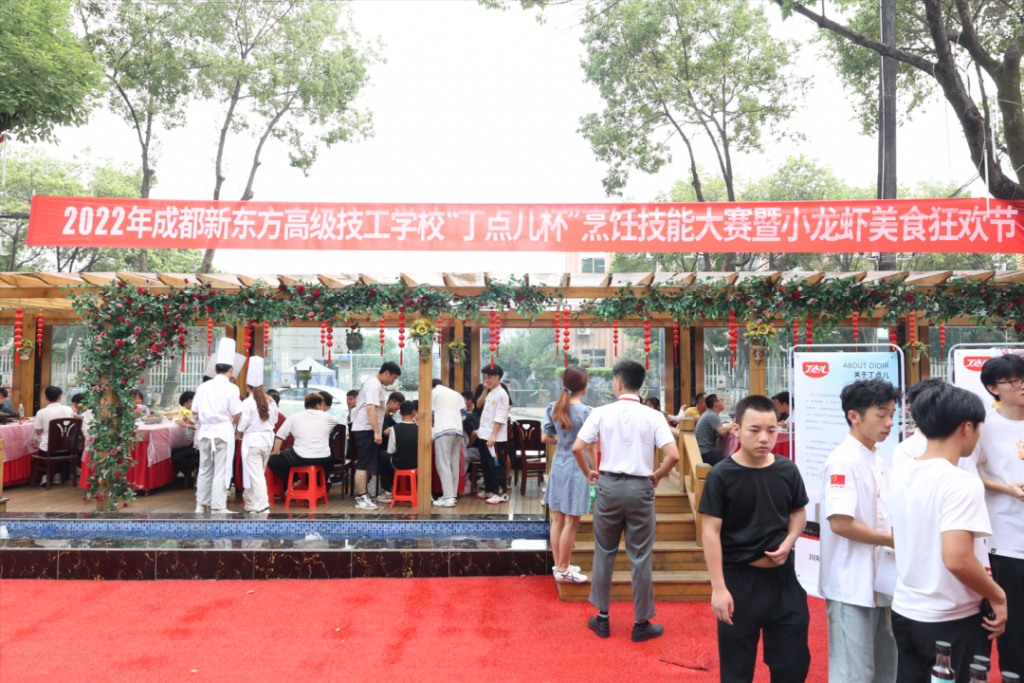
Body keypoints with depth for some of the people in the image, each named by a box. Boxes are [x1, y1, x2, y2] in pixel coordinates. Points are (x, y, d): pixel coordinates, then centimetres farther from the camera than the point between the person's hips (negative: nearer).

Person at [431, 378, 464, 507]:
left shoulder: (434, 392, 8)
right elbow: (463, 412, 18)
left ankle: (448, 497, -12)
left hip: (443, 430, -6)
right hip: (458, 430, 6)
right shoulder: (456, 394, 24)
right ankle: (453, 494, 9)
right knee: (454, 464, 9)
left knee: (443, 464, -6)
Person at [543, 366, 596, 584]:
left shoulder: (553, 408, 0)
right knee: (571, 521, 4)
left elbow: (545, 437, 5)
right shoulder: (586, 412, -16)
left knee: (558, 518, 15)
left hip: (557, 465, 7)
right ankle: (563, 570, 12)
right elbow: (590, 447, -13)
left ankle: (559, 564, 26)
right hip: (576, 468, -6)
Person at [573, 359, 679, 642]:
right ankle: (641, 624, 20)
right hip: (640, 488, 0)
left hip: (608, 485, 1)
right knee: (640, 558, 9)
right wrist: (657, 475, 4)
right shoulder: (653, 417, -4)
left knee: (604, 553, 15)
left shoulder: (601, 413, -4)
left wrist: (589, 473, 7)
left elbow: (577, 448, -9)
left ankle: (602, 618, 24)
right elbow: (673, 454, -14)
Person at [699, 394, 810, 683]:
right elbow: (711, 532, -13)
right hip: (738, 579, -3)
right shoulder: (721, 475, -15)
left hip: (783, 577, 4)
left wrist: (789, 542, -7)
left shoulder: (787, 470, -3)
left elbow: (798, 512, 13)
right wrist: (718, 587, -16)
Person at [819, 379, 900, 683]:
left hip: (879, 583, 9)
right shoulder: (843, 461, -18)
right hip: (851, 586, -9)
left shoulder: (878, 462, 10)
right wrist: (894, 541, -14)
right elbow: (840, 523, -24)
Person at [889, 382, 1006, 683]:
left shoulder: (900, 474, 1)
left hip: (904, 612, 7)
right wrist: (997, 596, -13)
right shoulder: (962, 483, -22)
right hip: (952, 621, -7)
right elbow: (957, 560, -29)